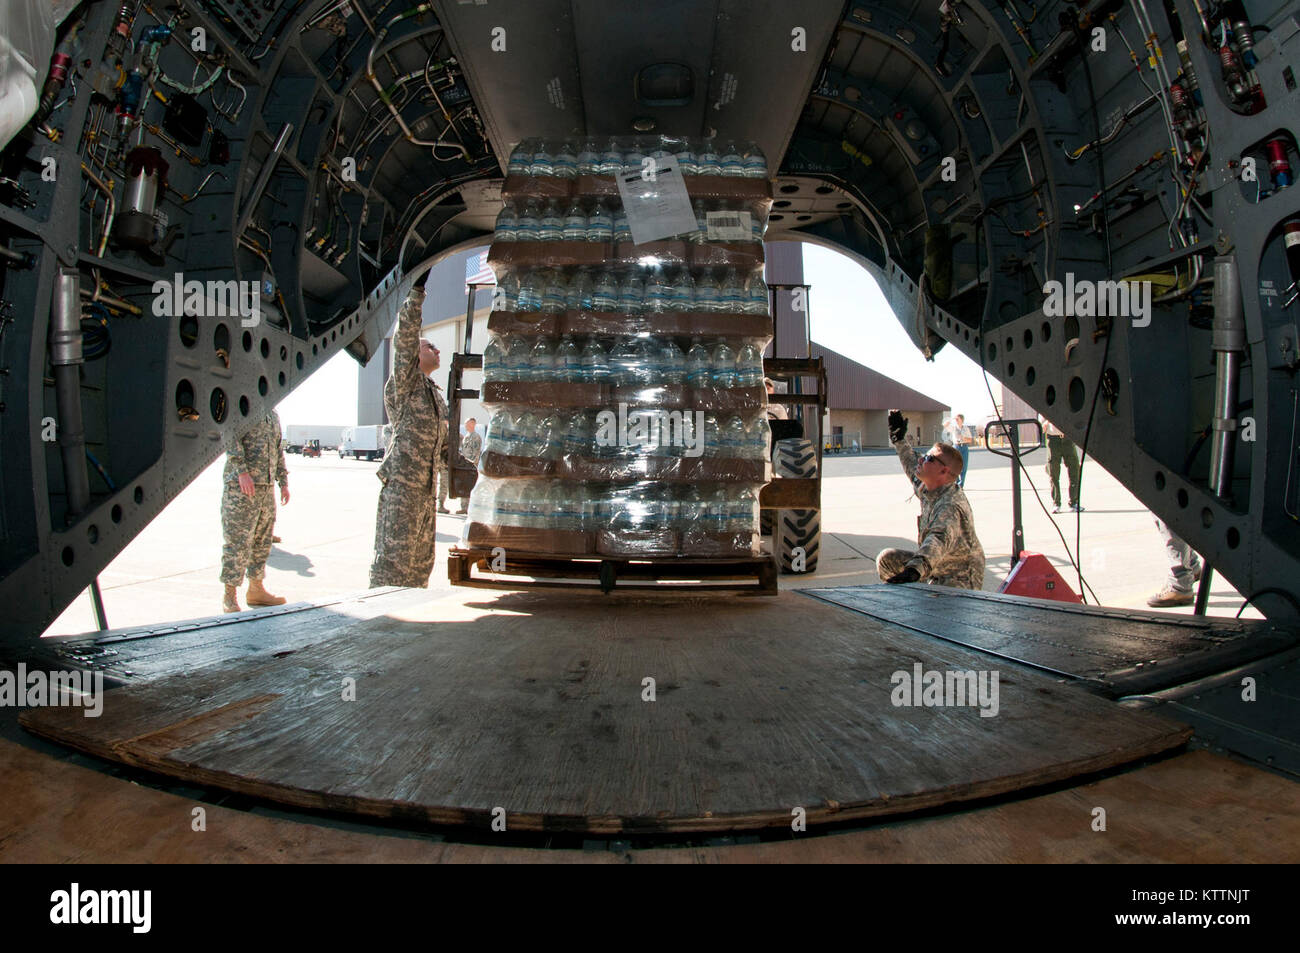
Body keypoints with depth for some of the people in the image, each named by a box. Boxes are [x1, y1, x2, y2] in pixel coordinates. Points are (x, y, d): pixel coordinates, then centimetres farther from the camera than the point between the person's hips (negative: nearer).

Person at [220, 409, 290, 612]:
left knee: (262, 541, 12)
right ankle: (230, 595, 0)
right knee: (237, 540, -6)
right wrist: (242, 472, -23)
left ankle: (256, 590, 21)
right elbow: (231, 439, -15)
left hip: (267, 486, 8)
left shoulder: (273, 414, 20)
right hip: (240, 485, -8)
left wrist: (283, 481, 20)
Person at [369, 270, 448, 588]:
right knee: (394, 555, -9)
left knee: (420, 559, 12)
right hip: (401, 481, -8)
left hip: (426, 486, 8)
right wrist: (416, 291, -18)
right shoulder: (403, 384, -3)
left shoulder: (437, 395, 21)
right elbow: (405, 336, -15)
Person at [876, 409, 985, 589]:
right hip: (935, 568, 10)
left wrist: (915, 569, -64)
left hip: (960, 580, -9)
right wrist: (899, 440, 32)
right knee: (887, 560, 5)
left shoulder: (951, 506, -29)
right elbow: (912, 467, 24)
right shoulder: (928, 489, 0)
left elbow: (940, 539, -49)